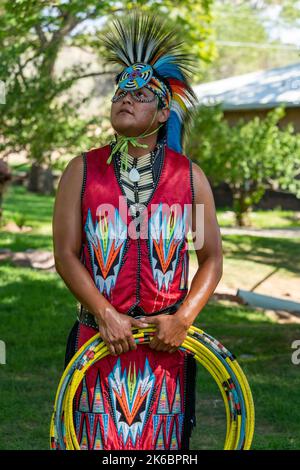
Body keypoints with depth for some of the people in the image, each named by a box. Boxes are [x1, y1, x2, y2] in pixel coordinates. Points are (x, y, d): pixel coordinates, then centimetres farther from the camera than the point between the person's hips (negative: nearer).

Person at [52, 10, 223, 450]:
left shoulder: (190, 176, 2)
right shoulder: (82, 170, 1)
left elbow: (212, 259, 3)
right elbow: (65, 254, -3)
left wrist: (182, 320, -11)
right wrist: (105, 314, -14)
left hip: (167, 340, 0)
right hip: (99, 338, 0)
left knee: (161, 438, 8)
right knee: (99, 435, 4)